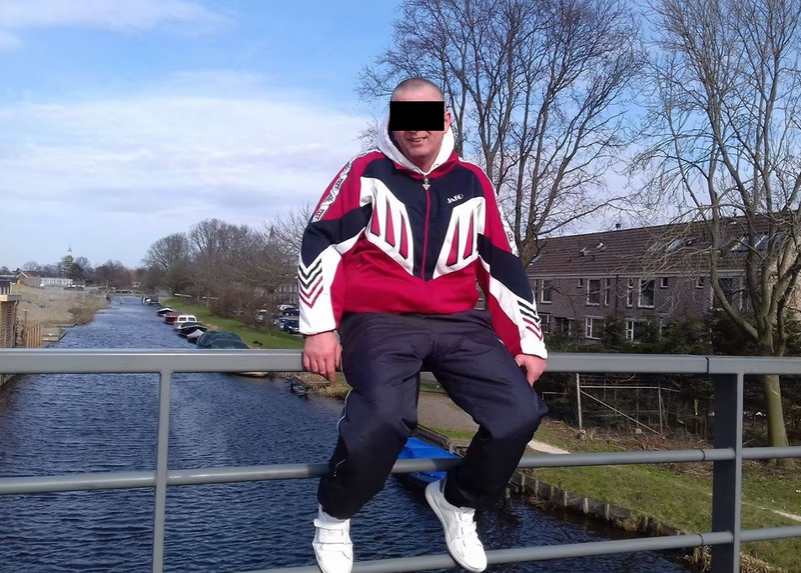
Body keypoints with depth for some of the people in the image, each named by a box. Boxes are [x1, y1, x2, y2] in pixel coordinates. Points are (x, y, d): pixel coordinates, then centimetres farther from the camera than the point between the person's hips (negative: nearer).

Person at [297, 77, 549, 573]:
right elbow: (321, 245, -4)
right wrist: (320, 327, -13)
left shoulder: (472, 183, 11)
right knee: (384, 416, -32)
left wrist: (527, 341, 8)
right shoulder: (367, 172, 2)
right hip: (380, 320, -4)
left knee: (520, 413, -15)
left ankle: (457, 501, 15)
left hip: (458, 322, 4)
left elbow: (504, 267, 12)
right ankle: (334, 518, 0)